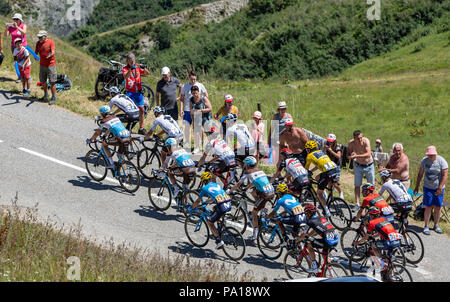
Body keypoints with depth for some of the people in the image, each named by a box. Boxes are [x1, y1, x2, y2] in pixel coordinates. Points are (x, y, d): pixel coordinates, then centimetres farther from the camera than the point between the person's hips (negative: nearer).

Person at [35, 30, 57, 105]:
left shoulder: (51, 42, -11)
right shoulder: (38, 43, 5)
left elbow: (53, 52, -18)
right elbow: (36, 51, 9)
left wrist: (50, 55, -40)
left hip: (50, 65, -6)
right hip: (42, 65, 6)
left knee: (52, 82, -6)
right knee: (43, 81, 14)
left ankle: (54, 98, 1)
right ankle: (46, 95, 34)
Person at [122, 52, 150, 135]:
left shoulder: (138, 67, 4)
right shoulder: (125, 69, -5)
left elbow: (148, 73, -5)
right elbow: (126, 76, -25)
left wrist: (143, 68, -25)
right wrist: (131, 69, -41)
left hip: (139, 92, 4)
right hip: (130, 92, -4)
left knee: (142, 109, 6)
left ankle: (141, 128, 16)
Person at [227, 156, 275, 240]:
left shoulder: (248, 172, 2)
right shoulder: (259, 170, 21)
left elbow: (238, 184, 9)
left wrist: (229, 191, 20)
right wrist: (246, 188, 47)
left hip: (265, 195, -7)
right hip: (272, 192, 7)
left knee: (254, 212, 5)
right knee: (253, 192, 30)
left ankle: (255, 235, 7)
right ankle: (262, 209, 24)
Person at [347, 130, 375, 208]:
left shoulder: (366, 141, -26)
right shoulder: (351, 143, -18)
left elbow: (368, 154, -35)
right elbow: (348, 155, -9)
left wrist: (356, 156, -46)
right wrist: (350, 156, -34)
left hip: (369, 166, -1)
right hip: (358, 166, 1)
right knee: (357, 185, -3)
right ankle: (357, 203, 0)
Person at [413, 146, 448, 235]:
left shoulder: (442, 161, -10)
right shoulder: (424, 161, -2)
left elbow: (445, 175, -12)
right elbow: (420, 174, 8)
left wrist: (440, 188, -17)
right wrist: (417, 186, 8)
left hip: (439, 188, -1)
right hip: (428, 187, 1)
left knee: (437, 207, 4)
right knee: (428, 207, -4)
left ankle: (436, 225, 19)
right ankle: (426, 226, 5)